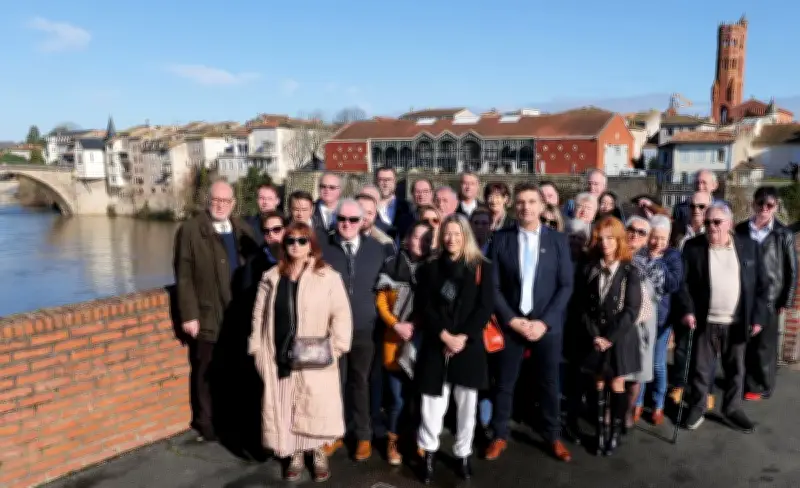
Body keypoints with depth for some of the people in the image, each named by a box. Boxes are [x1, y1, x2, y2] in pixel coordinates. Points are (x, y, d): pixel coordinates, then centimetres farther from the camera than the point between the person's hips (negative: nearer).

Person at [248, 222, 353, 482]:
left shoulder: (328, 276, -4)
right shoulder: (271, 277, 7)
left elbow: (341, 314, -6)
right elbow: (259, 316, 10)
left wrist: (335, 347, -13)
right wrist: (257, 350, 5)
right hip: (279, 357, 3)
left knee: (317, 409, 3)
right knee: (284, 408, 10)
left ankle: (319, 453, 27)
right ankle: (295, 455, 30)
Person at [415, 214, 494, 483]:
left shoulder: (482, 267, 3)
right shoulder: (430, 268, 6)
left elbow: (485, 307, -3)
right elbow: (423, 307, -1)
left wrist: (463, 336, -13)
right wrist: (444, 335, -13)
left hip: (469, 345, 0)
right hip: (437, 345, 0)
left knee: (467, 404, 7)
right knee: (433, 403, 1)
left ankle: (463, 454, 25)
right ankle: (429, 452, 21)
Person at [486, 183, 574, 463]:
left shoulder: (558, 240, 1)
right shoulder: (501, 239, -1)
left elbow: (566, 286, -2)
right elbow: (493, 286, -2)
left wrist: (544, 321, -11)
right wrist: (513, 320, -11)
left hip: (547, 324, 0)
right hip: (510, 322, 0)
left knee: (549, 383, 10)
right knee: (505, 383, 8)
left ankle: (553, 437, 27)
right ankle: (500, 436, 24)